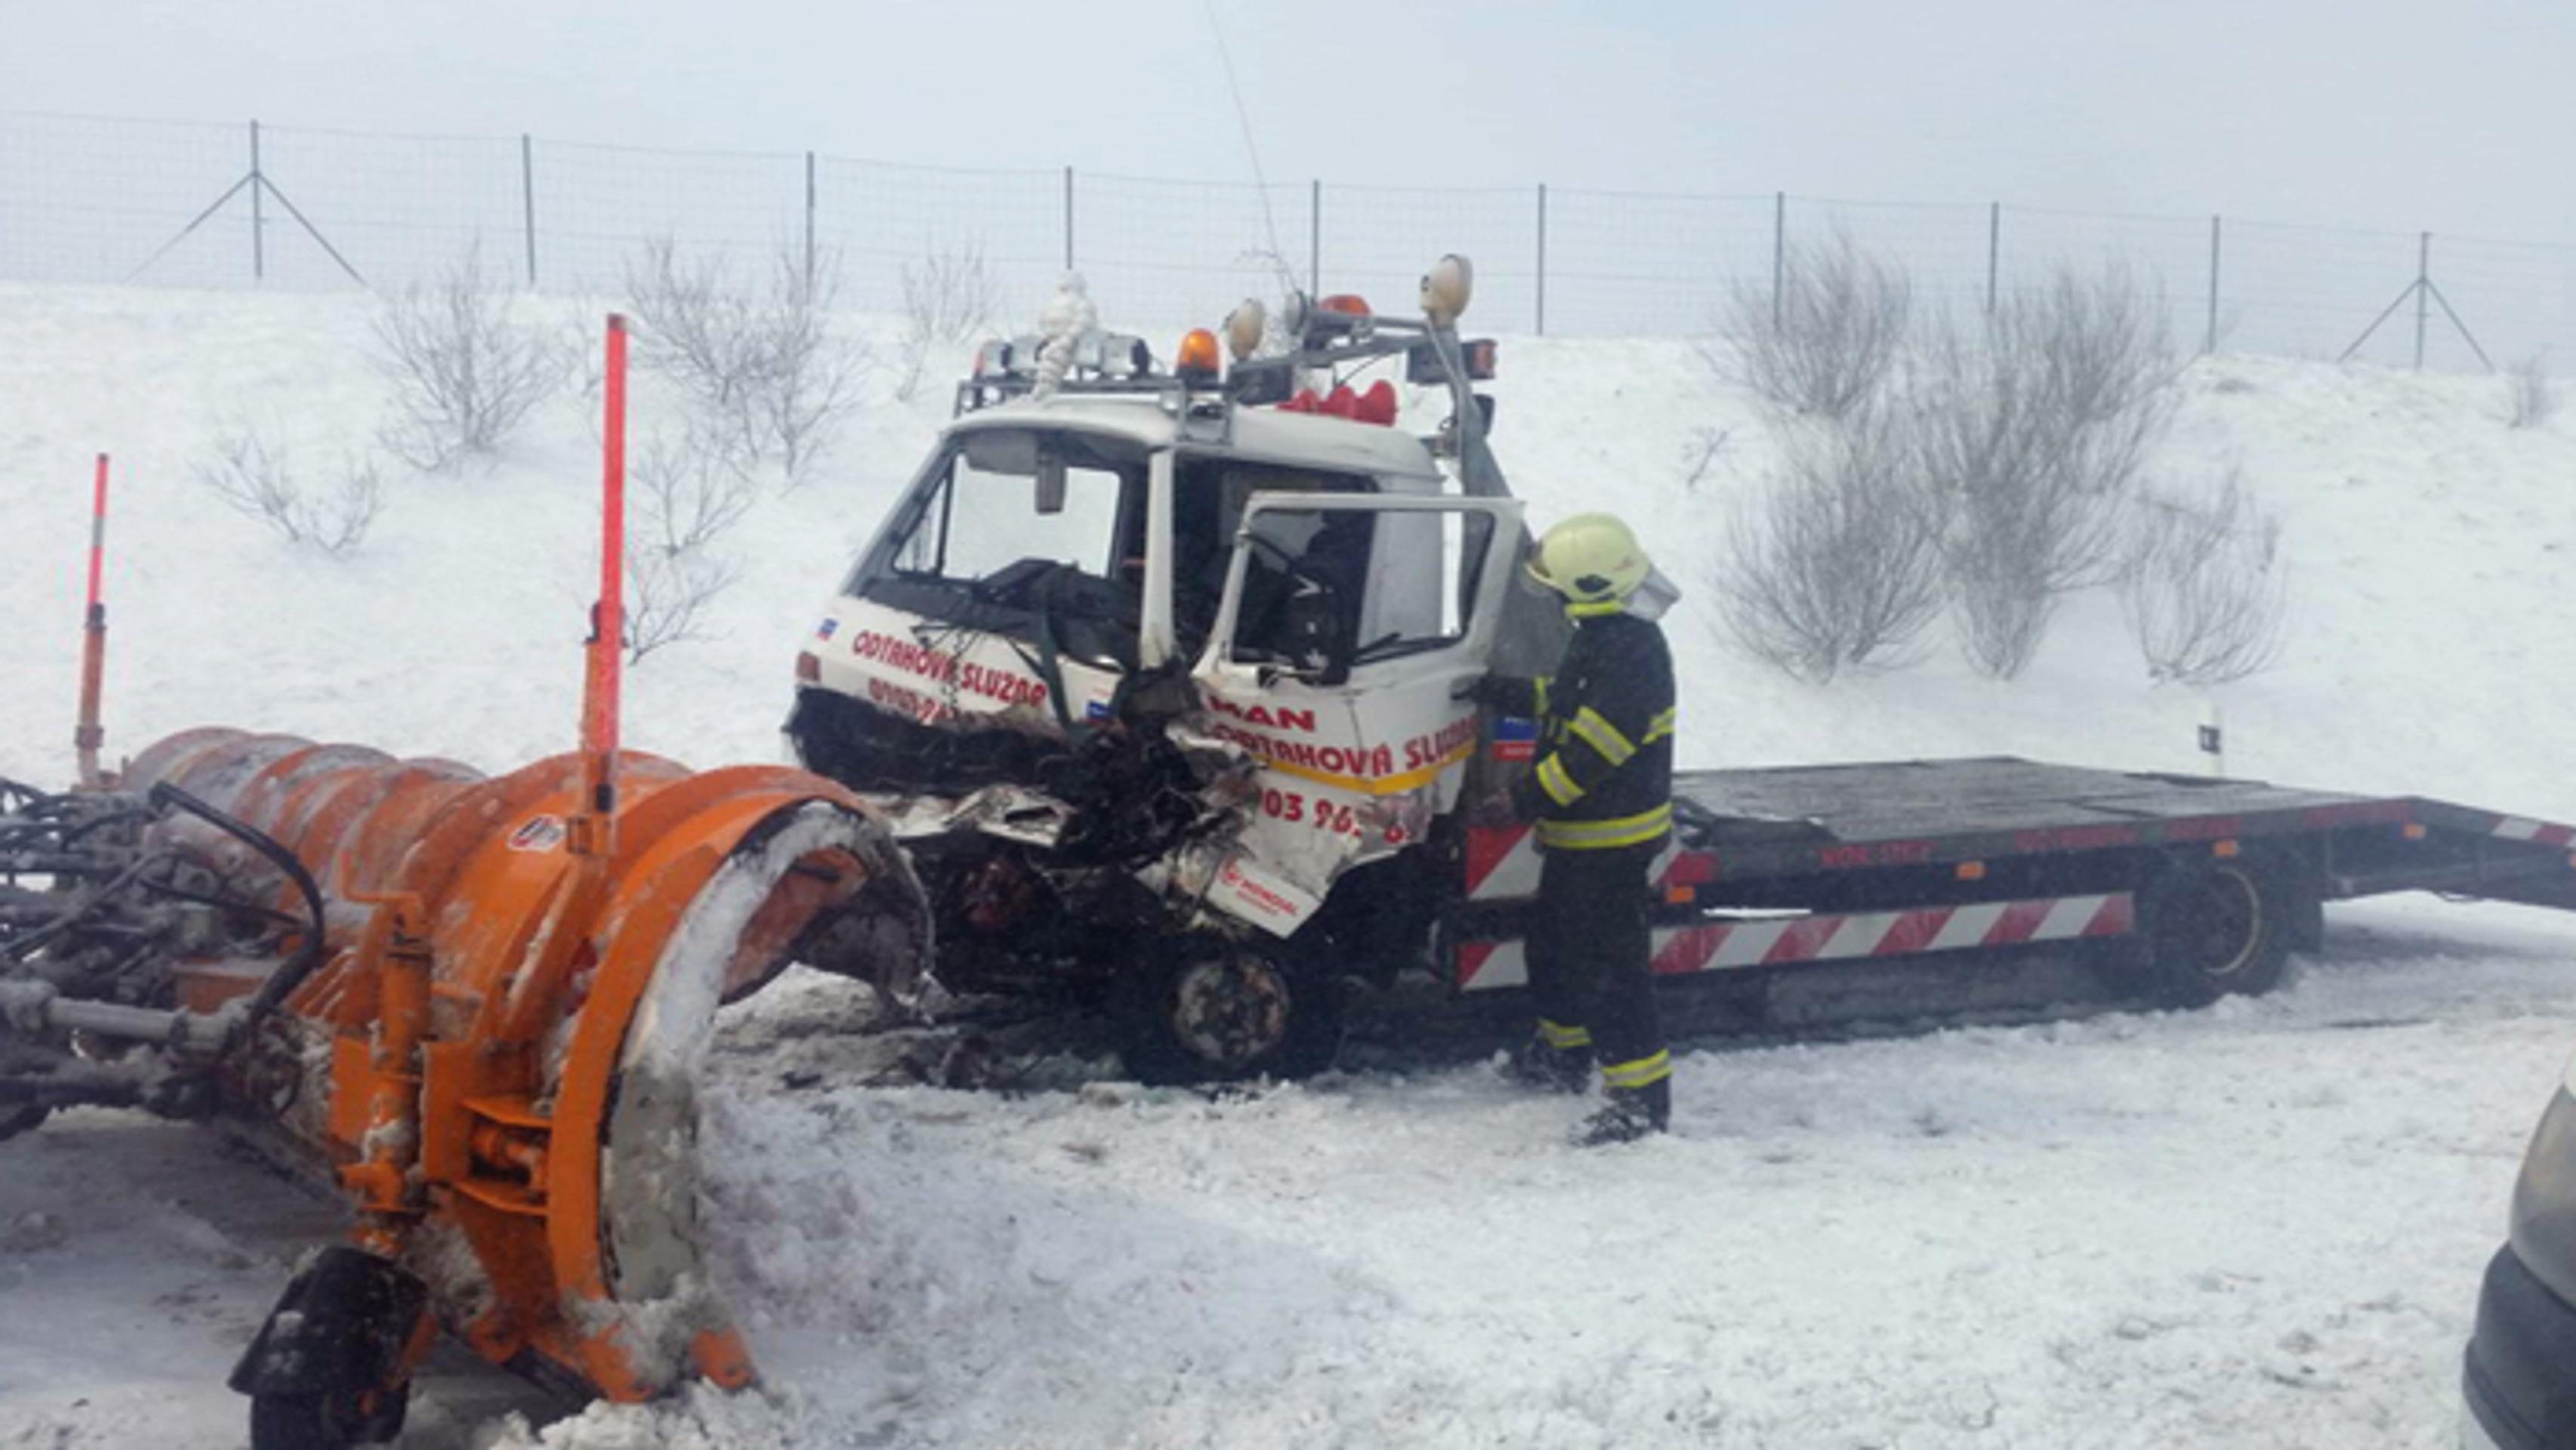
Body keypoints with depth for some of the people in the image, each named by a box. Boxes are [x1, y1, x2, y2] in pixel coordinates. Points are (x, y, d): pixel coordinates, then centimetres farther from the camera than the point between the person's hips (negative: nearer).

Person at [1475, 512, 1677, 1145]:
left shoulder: (1628, 652, -25)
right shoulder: (1600, 639, 9)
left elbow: (1592, 751, -29)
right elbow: (1559, 700, 26)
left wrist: (1527, 798, -23)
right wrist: (1494, 691, 23)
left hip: (1610, 842, -11)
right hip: (1580, 837, 11)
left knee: (1608, 966, -7)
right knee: (1555, 945, 25)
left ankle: (1641, 1097, -2)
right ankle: (1562, 1054, 44)